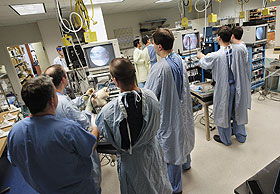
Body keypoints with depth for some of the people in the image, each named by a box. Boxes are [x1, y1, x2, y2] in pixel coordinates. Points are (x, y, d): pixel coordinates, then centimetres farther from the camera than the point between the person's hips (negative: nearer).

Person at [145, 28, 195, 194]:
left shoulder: (159, 68, -29)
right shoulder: (180, 60, -2)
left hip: (168, 114, -8)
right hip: (183, 108, 8)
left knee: (171, 145, 8)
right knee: (182, 136, 29)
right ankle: (185, 163, 59)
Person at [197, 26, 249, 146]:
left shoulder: (216, 56, -23)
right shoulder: (239, 50, -8)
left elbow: (205, 64, -3)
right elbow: (244, 65, 7)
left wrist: (201, 57, 18)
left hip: (224, 88, -5)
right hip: (239, 86, 6)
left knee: (223, 113, 13)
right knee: (238, 111, 22)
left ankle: (225, 139, 31)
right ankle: (241, 136, 41)